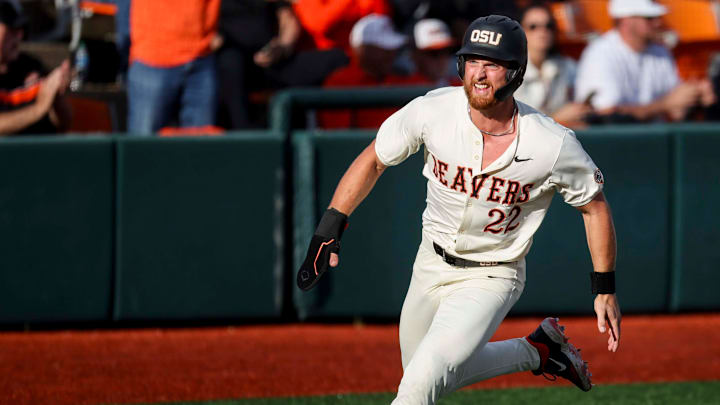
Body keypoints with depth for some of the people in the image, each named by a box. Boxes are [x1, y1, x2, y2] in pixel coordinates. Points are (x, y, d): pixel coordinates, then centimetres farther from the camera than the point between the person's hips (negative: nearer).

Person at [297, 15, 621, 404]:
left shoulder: (553, 145, -25)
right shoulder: (432, 111, -20)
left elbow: (593, 205, -7)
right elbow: (374, 159, -3)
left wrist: (605, 289, -3)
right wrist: (330, 226, -10)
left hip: (491, 279, -5)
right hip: (432, 265, 5)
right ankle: (536, 351, 39)